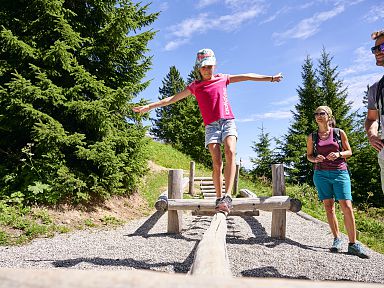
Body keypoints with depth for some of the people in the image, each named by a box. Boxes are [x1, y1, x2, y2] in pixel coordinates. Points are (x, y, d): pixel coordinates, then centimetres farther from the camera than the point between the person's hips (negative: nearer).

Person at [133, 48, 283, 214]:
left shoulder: (222, 79, 14)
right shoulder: (195, 86, 10)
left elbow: (247, 76, 18)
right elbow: (172, 99, 8)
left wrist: (270, 78, 19)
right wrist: (149, 107, 4)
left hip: (228, 121, 0)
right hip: (211, 126, 0)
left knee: (230, 152, -25)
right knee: (216, 162, -13)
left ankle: (228, 196, -31)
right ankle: (219, 198, -3)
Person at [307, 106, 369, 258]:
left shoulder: (339, 133, 4)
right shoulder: (312, 137, 7)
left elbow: (349, 152, 9)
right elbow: (309, 155, 15)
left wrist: (339, 154, -12)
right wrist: (315, 159, -7)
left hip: (340, 172, -1)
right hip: (321, 174, 2)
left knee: (347, 206, -9)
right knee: (329, 207, 2)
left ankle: (353, 243, 0)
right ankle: (337, 239, 14)